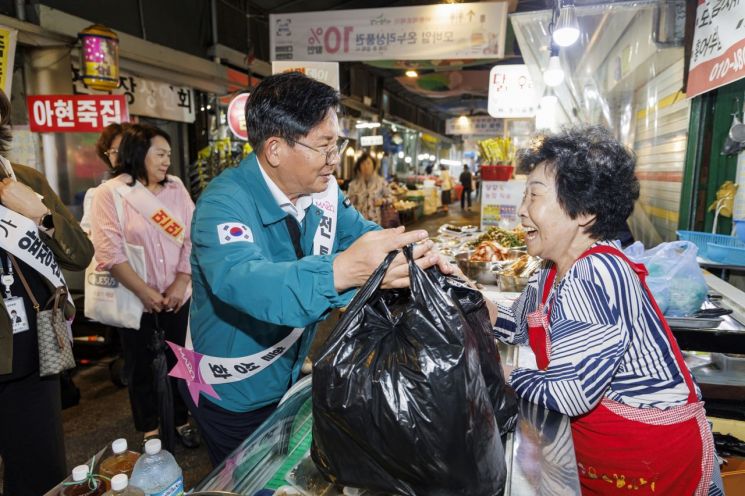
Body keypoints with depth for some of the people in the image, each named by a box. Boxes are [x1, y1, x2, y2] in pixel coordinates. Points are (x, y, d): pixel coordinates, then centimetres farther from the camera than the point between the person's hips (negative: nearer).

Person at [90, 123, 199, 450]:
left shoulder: (176, 188, 3)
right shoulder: (109, 193, -7)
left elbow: (194, 238, -1)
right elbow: (109, 252, -13)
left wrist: (181, 284, -9)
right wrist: (144, 292, -16)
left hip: (176, 296, 3)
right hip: (135, 298, -2)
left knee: (176, 360, 12)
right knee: (141, 365, 12)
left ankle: (180, 420, 31)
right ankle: (149, 429, 30)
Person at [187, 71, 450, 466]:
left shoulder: (322, 190, -7)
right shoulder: (224, 202, -29)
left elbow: (362, 232, 0)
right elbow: (239, 279, -46)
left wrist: (416, 253, -22)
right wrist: (340, 271, -63)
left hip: (288, 378, 6)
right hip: (232, 395, -6)